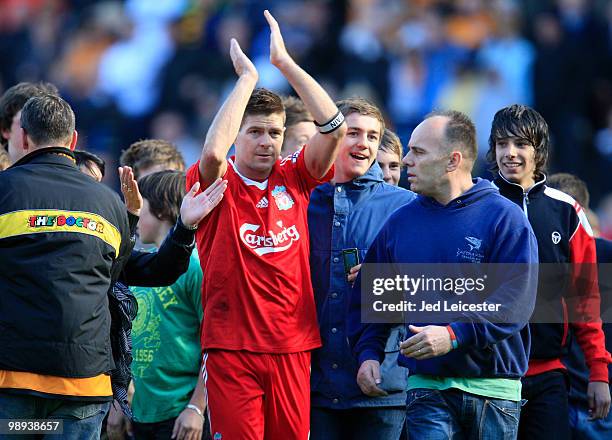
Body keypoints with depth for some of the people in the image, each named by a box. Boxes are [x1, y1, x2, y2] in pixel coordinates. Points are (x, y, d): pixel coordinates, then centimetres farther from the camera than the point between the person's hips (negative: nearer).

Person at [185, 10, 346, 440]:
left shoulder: (293, 179, 8)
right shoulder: (216, 183, 0)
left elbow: (334, 127, -3)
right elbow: (213, 152, -23)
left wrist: (284, 62, -5)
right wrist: (248, 76, -14)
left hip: (292, 344, 3)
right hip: (231, 347, -3)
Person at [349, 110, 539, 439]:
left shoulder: (504, 218, -4)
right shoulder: (400, 223, 10)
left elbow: (515, 299, -14)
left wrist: (455, 335, -24)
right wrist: (368, 353, 2)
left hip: (493, 385, -2)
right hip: (426, 385, 2)